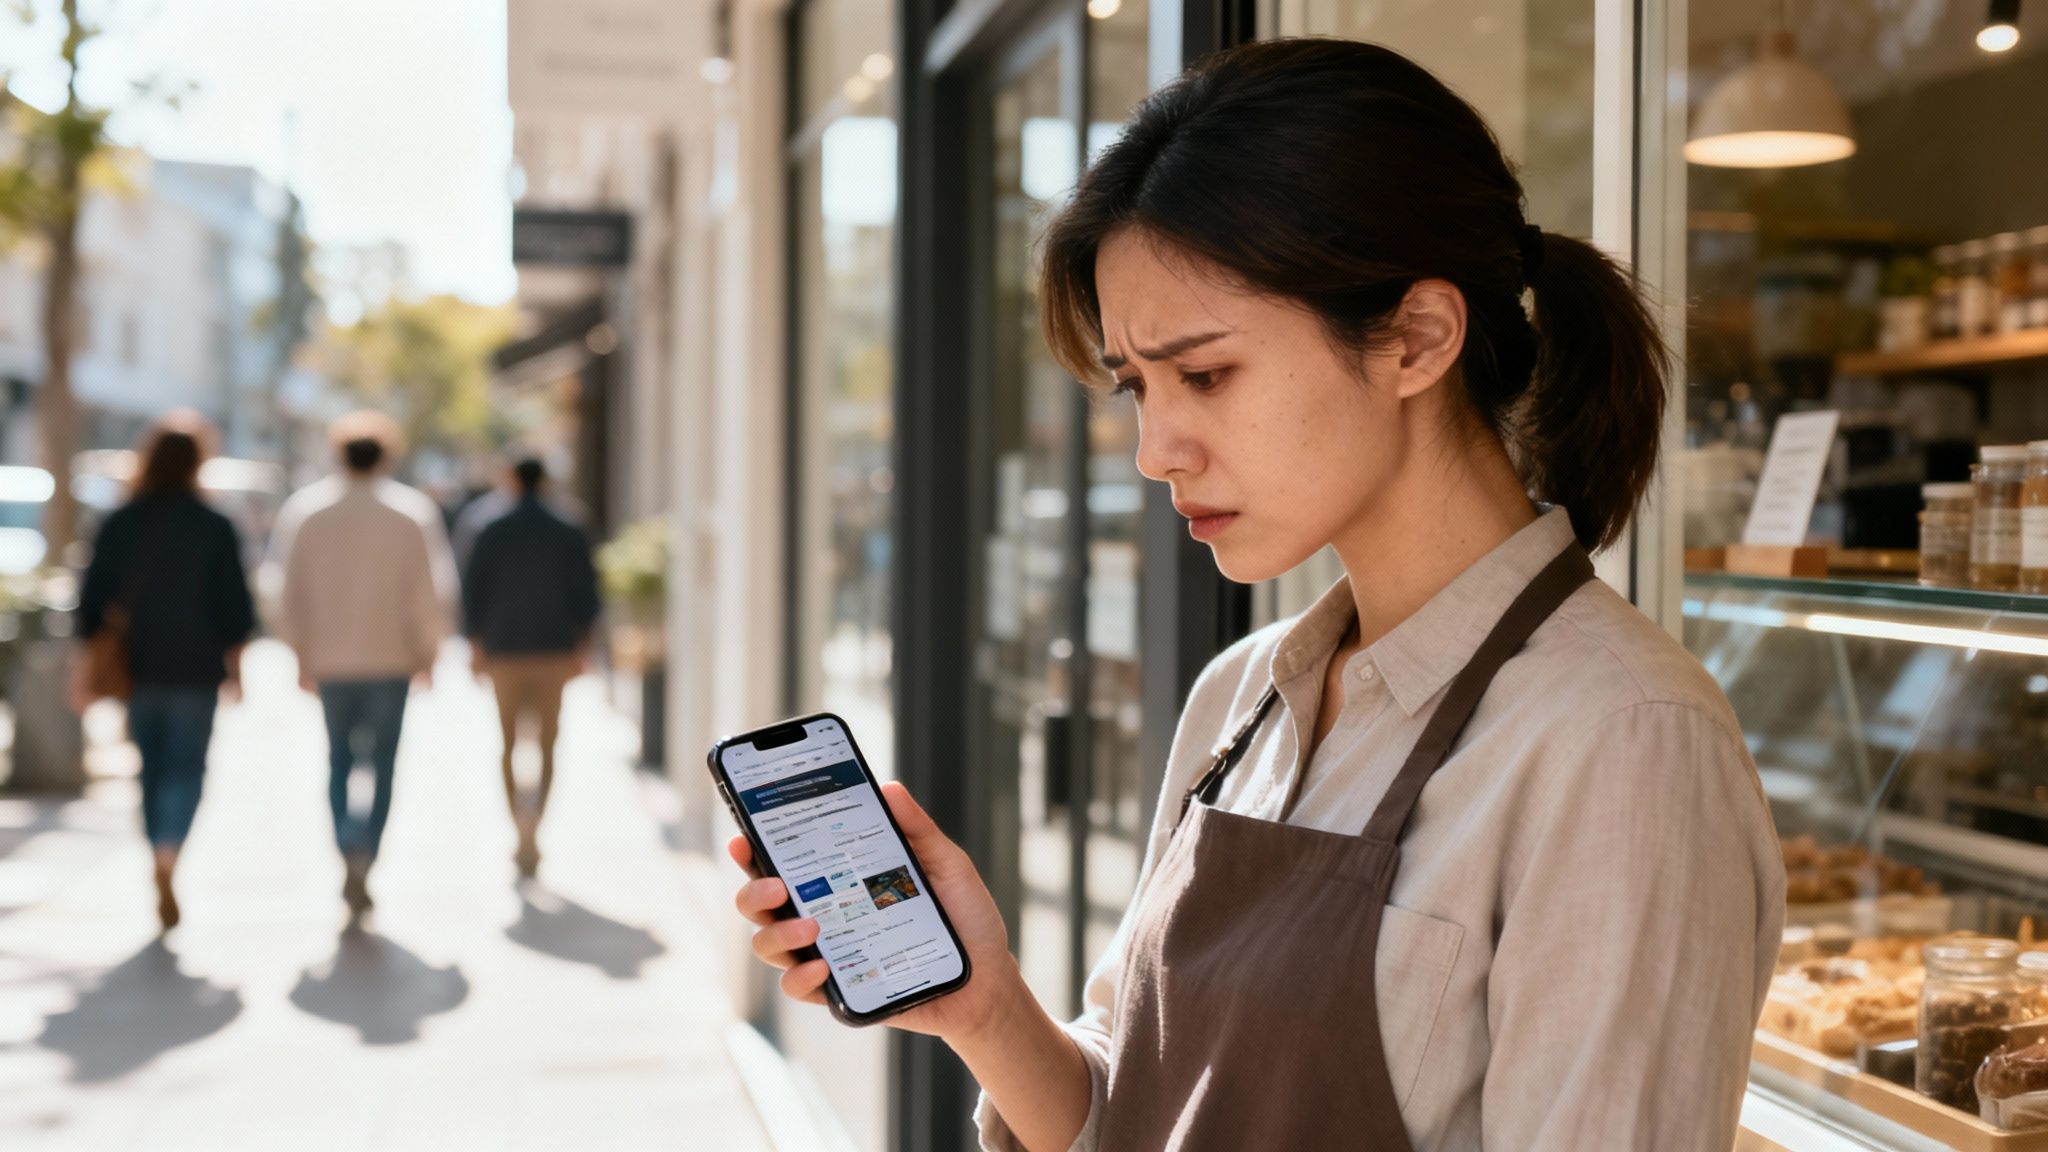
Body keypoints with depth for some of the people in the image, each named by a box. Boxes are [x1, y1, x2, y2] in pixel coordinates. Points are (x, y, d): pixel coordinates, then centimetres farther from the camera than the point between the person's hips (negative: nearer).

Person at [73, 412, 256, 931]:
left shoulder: (119, 524, 1)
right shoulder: (214, 528, -6)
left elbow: (94, 600, 2)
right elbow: (234, 605, -4)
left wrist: (88, 663, 7)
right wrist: (235, 664, 6)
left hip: (136, 667, 3)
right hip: (194, 669, -3)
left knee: (152, 767, 14)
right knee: (186, 767, 2)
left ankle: (162, 868, 21)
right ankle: (168, 857, -21)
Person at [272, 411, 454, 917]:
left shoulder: (304, 511, 1)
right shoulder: (412, 512, -5)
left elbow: (291, 590, 4)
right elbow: (429, 589, -5)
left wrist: (302, 655, 13)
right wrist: (427, 652, 5)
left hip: (329, 656, 2)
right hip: (390, 655, -2)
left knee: (339, 758, 14)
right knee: (383, 762, 7)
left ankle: (349, 847, -5)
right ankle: (365, 858, -4)